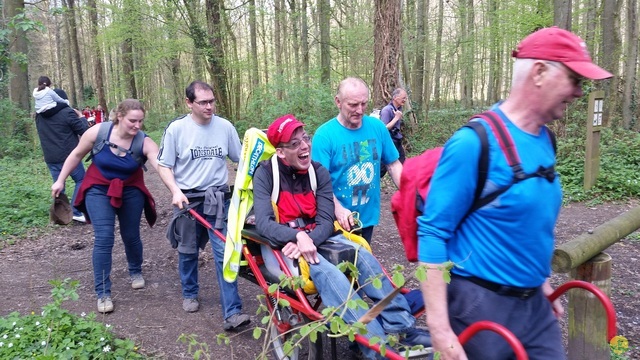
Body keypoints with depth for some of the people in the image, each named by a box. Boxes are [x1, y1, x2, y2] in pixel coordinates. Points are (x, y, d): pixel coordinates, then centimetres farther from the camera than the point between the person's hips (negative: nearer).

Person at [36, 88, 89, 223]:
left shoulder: (40, 115, 11)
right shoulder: (68, 112, -9)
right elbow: (84, 131, -8)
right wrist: (81, 117, 10)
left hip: (50, 158, 6)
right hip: (68, 155, -5)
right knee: (81, 180, 6)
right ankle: (76, 212, -2)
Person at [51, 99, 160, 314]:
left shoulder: (144, 143, -21)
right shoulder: (98, 132, -18)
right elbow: (77, 154, -1)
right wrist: (60, 180, 4)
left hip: (131, 192, 1)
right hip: (99, 190, -1)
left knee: (131, 236, 11)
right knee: (104, 239, -9)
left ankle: (136, 272, 42)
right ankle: (103, 293, 3)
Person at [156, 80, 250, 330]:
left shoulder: (225, 126, -3)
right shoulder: (176, 128, -6)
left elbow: (241, 160, 7)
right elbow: (164, 166, -1)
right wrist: (175, 192, -16)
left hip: (218, 200, 0)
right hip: (187, 200, 0)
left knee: (224, 253, -7)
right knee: (188, 252, 15)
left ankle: (232, 313, -4)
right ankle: (190, 295, 40)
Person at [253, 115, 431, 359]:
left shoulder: (319, 172, 1)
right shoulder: (266, 173, -8)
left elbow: (326, 222, -7)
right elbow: (263, 223, -19)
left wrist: (308, 241, -27)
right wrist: (298, 237, -34)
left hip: (315, 238, 5)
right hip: (281, 244, -4)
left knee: (361, 254, -21)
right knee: (325, 271, -32)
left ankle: (402, 328, -21)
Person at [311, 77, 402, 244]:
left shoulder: (377, 127, -2)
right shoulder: (324, 135, -15)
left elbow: (393, 164, 6)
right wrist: (338, 210, -32)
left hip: (368, 215, 4)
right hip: (338, 220, -4)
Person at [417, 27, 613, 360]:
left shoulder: (545, 140, 3)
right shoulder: (475, 142, -21)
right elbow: (433, 233, -22)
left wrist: (539, 280, 20)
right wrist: (439, 328, -24)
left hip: (535, 304, 7)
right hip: (479, 304, -7)